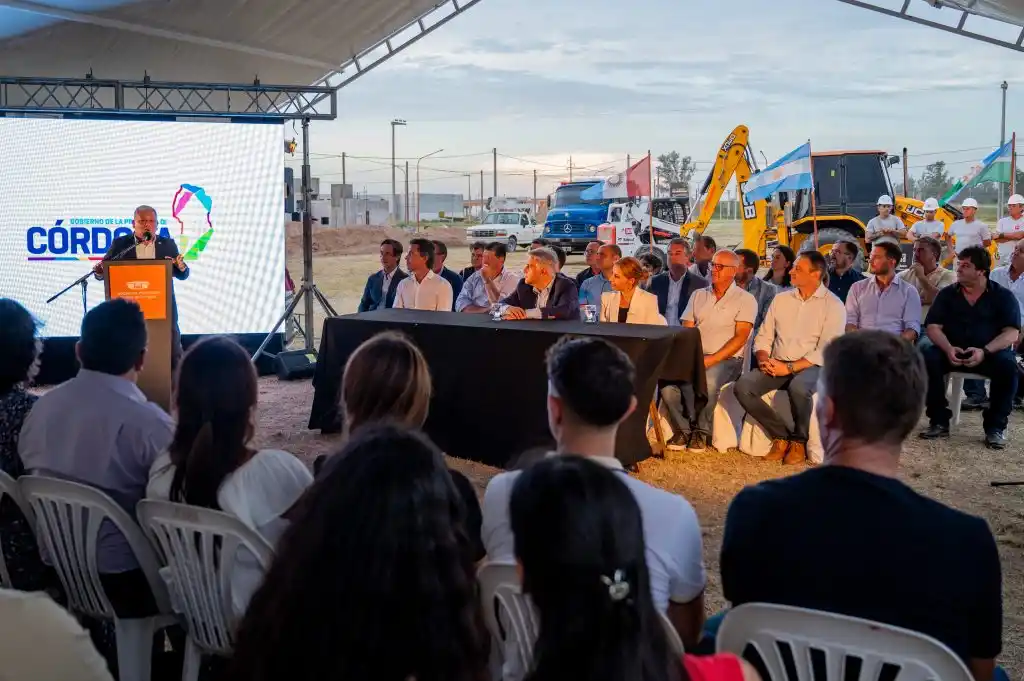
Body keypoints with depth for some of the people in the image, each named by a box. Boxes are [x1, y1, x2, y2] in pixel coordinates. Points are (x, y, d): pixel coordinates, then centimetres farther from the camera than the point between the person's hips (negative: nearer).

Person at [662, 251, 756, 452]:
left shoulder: (745, 300, 3)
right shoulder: (698, 295, 19)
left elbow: (740, 337, -8)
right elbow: (686, 331, 13)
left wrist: (712, 360, -19)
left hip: (726, 359, -4)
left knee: (708, 382, -37)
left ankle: (701, 430, -13)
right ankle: (684, 429, -8)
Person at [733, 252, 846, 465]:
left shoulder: (833, 305, -2)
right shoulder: (781, 299, 14)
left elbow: (826, 350, -11)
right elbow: (764, 337, 15)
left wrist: (790, 368, -19)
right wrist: (763, 359, -8)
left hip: (810, 367, -5)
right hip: (776, 366, 5)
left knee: (798, 388, -39)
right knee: (743, 386, -23)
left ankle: (798, 440, -11)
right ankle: (781, 435, -8)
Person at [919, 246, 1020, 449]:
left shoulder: (1003, 296, 1)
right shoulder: (947, 294, 8)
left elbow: (1012, 333, -8)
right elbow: (933, 327, 0)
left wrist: (984, 351, -26)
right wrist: (948, 348, -21)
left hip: (990, 353, -2)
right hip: (952, 352, 2)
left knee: (1008, 364, -34)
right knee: (927, 357, -28)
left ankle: (995, 426, -17)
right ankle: (939, 421, -17)